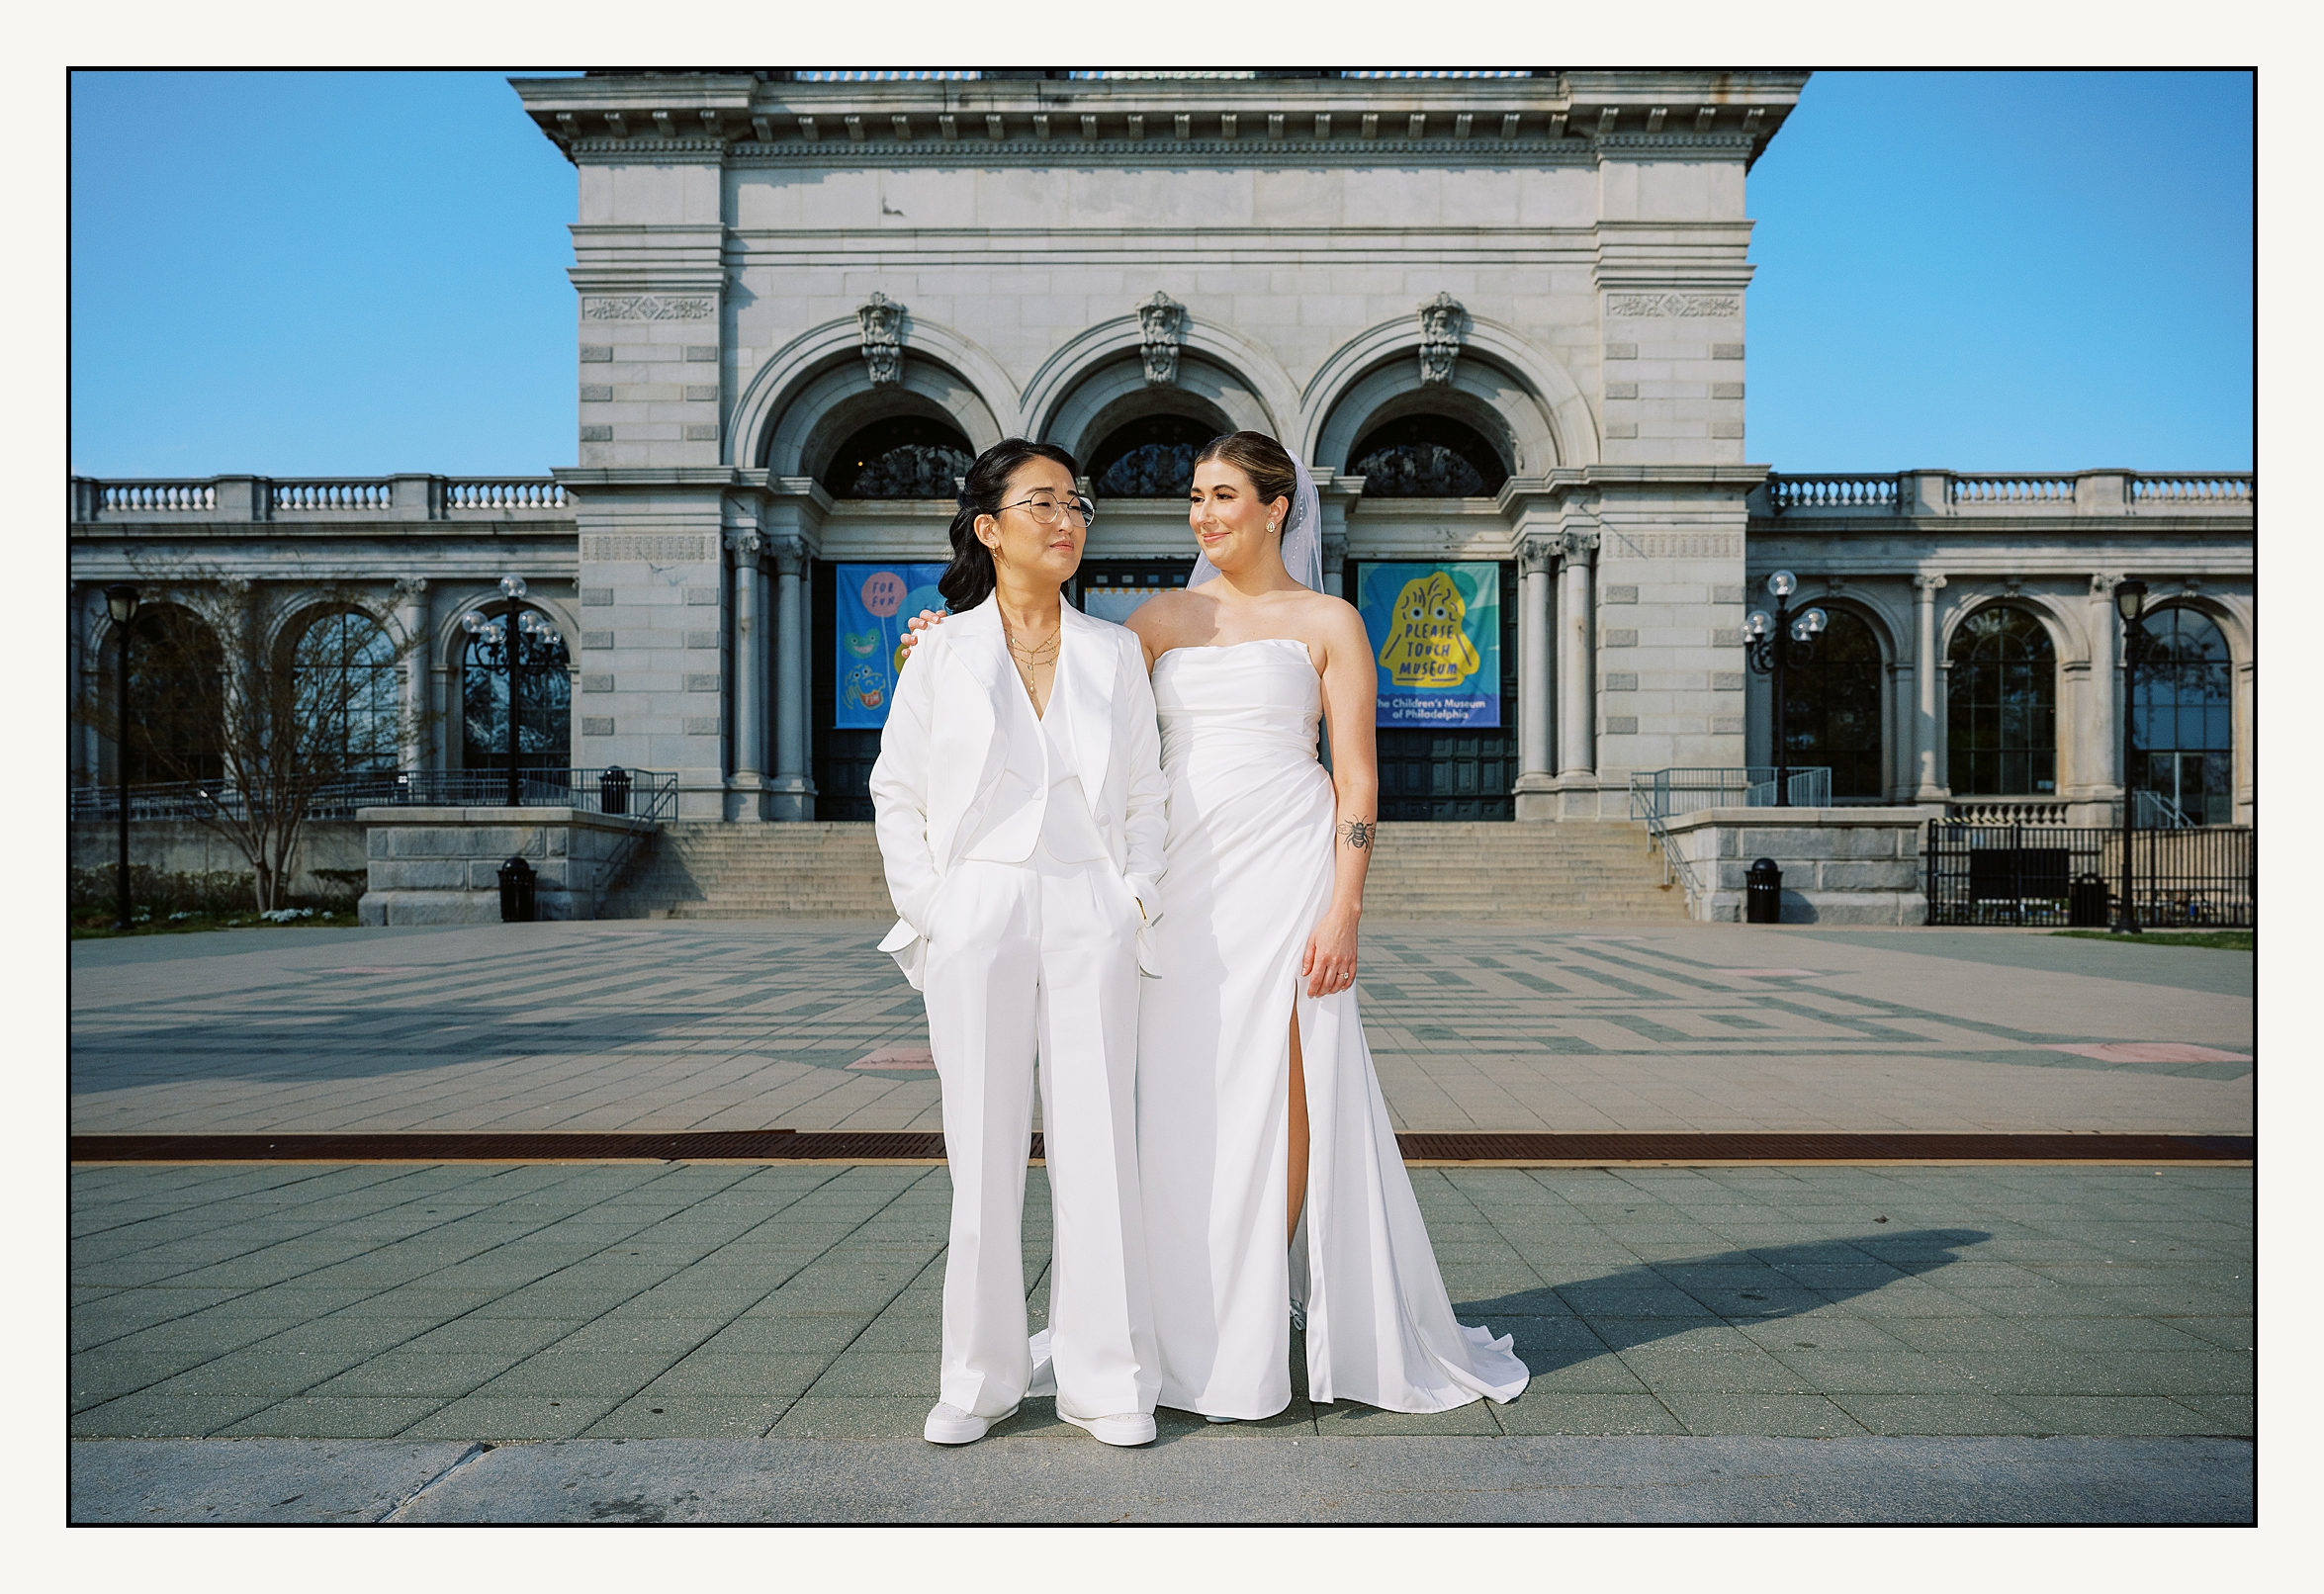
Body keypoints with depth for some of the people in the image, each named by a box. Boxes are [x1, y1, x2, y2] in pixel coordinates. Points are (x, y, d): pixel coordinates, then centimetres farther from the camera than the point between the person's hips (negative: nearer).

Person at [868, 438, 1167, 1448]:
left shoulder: (1114, 653, 10)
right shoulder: (940, 655, 4)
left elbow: (1144, 794, 13)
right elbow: (895, 793, 7)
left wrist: (1140, 894, 1)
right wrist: (928, 909, -2)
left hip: (1092, 918, 1)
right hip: (978, 915, -1)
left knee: (1099, 1143, 2)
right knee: (984, 1148, 4)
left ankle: (1107, 1378, 14)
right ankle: (980, 1378, 17)